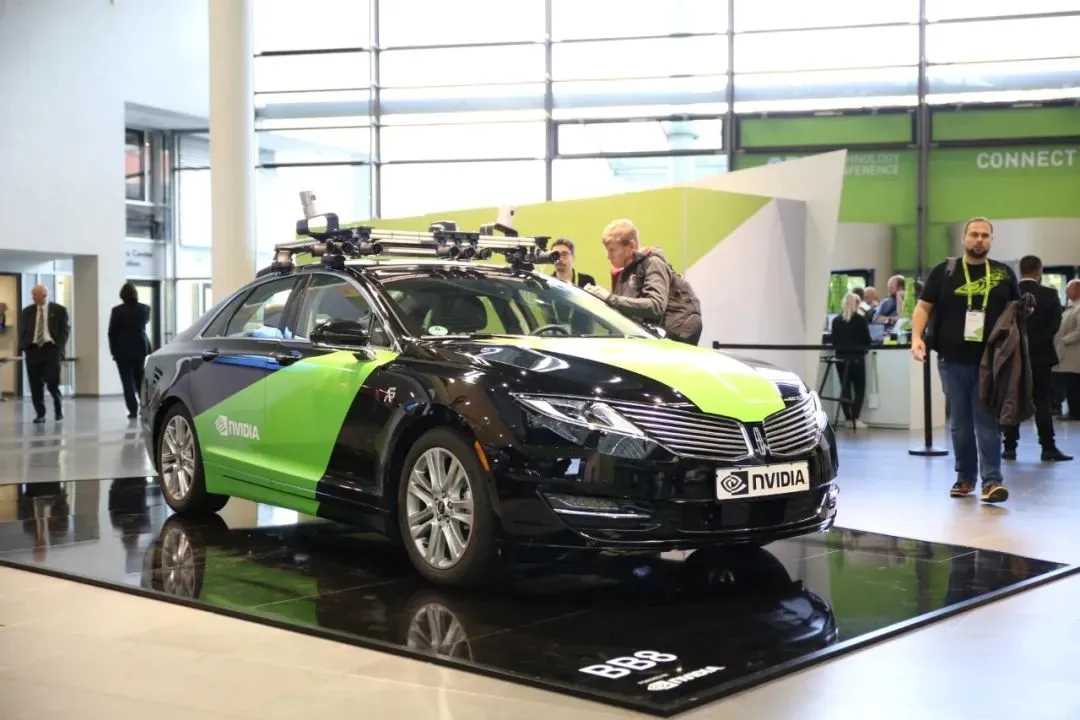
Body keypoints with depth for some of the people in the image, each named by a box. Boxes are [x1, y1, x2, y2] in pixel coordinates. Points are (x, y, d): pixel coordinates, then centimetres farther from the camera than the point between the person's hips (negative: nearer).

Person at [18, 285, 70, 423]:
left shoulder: (59, 310, 3)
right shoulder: (27, 311, 13)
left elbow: (66, 329, 2)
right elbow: (22, 330, 13)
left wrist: (59, 348, -9)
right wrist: (23, 348, -2)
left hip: (51, 348, -3)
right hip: (32, 349, 3)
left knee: (52, 381, -9)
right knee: (35, 384, 0)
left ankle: (58, 408, 16)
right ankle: (40, 414, 9)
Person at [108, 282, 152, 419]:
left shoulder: (117, 310, -11)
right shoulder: (144, 308, -1)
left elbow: (112, 332, -6)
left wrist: (113, 350, 3)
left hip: (123, 349, -3)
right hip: (141, 348, 3)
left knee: (127, 381, -1)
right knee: (141, 379, 16)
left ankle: (133, 410, -6)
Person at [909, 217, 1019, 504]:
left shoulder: (1004, 274, 10)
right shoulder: (944, 271, 4)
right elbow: (923, 307, 3)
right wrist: (917, 337, -11)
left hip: (990, 360, 0)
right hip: (953, 360, 0)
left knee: (987, 421, -4)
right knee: (960, 423, 8)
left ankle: (992, 480, -5)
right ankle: (965, 477, 18)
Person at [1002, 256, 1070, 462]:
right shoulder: (1049, 294, -4)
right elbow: (1054, 325, -9)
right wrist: (1035, 342, -4)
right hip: (1040, 355, -1)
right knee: (1043, 402, 2)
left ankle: (1010, 447, 4)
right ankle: (1048, 448, 0)